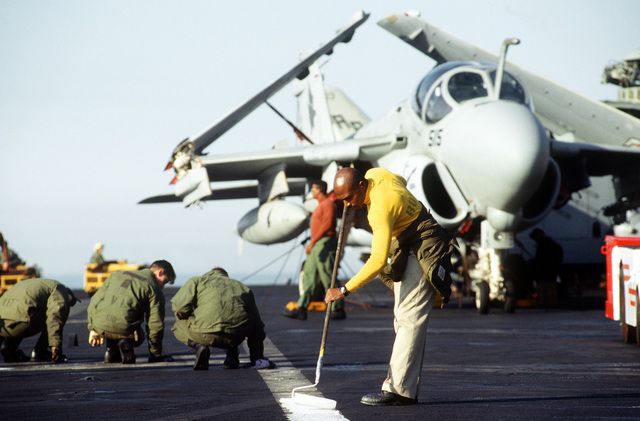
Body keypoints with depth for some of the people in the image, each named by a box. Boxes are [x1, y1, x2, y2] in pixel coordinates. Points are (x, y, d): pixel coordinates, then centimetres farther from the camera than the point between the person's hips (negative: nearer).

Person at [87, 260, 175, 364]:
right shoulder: (155, 289, 8)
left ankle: (111, 350, 22)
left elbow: (95, 300, 24)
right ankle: (125, 344, -4)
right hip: (124, 330, -4)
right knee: (138, 337, 31)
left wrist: (93, 329, 31)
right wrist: (156, 355, 12)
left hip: (99, 326, 4)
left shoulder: (118, 275, 24)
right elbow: (156, 324, 3)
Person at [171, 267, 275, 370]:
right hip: (236, 338, 3)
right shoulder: (241, 286, 28)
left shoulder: (197, 280, 18)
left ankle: (199, 346, -2)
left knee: (179, 326, 27)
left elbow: (179, 305, 3)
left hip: (207, 335, -3)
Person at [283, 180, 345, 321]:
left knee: (328, 278, -8)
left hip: (325, 244, -11)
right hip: (317, 246, 11)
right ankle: (301, 309, 4)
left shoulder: (328, 204, -12)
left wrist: (312, 242, -24)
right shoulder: (321, 205, 20)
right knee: (309, 275, 6)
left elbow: (327, 225, -23)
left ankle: (338, 309, -2)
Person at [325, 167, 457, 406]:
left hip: (423, 254, -11)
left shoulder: (381, 209, -30)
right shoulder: (376, 174, -1)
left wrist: (345, 290, -32)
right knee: (404, 318, 8)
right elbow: (401, 181, 23)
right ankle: (407, 389, 7)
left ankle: (399, 389, -22)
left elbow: (378, 260, -35)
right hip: (406, 252, 11)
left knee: (409, 318, -16)